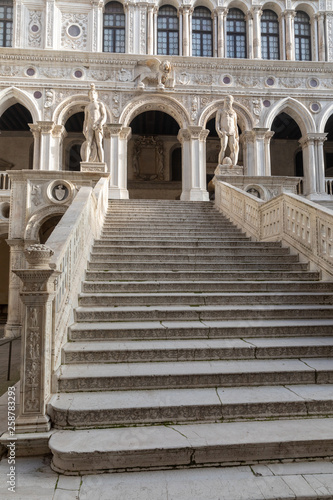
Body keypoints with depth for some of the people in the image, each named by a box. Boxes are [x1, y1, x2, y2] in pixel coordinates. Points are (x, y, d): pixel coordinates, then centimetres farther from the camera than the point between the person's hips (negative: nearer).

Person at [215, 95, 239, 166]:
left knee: (233, 150, -9)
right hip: (224, 133, -4)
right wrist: (218, 131, -19)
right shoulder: (220, 111, 10)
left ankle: (234, 166, -12)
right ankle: (220, 166, -21)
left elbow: (235, 126, 20)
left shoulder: (234, 113, 20)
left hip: (232, 133, 4)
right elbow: (217, 122, 0)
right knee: (223, 149, -20)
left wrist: (237, 137, 12)